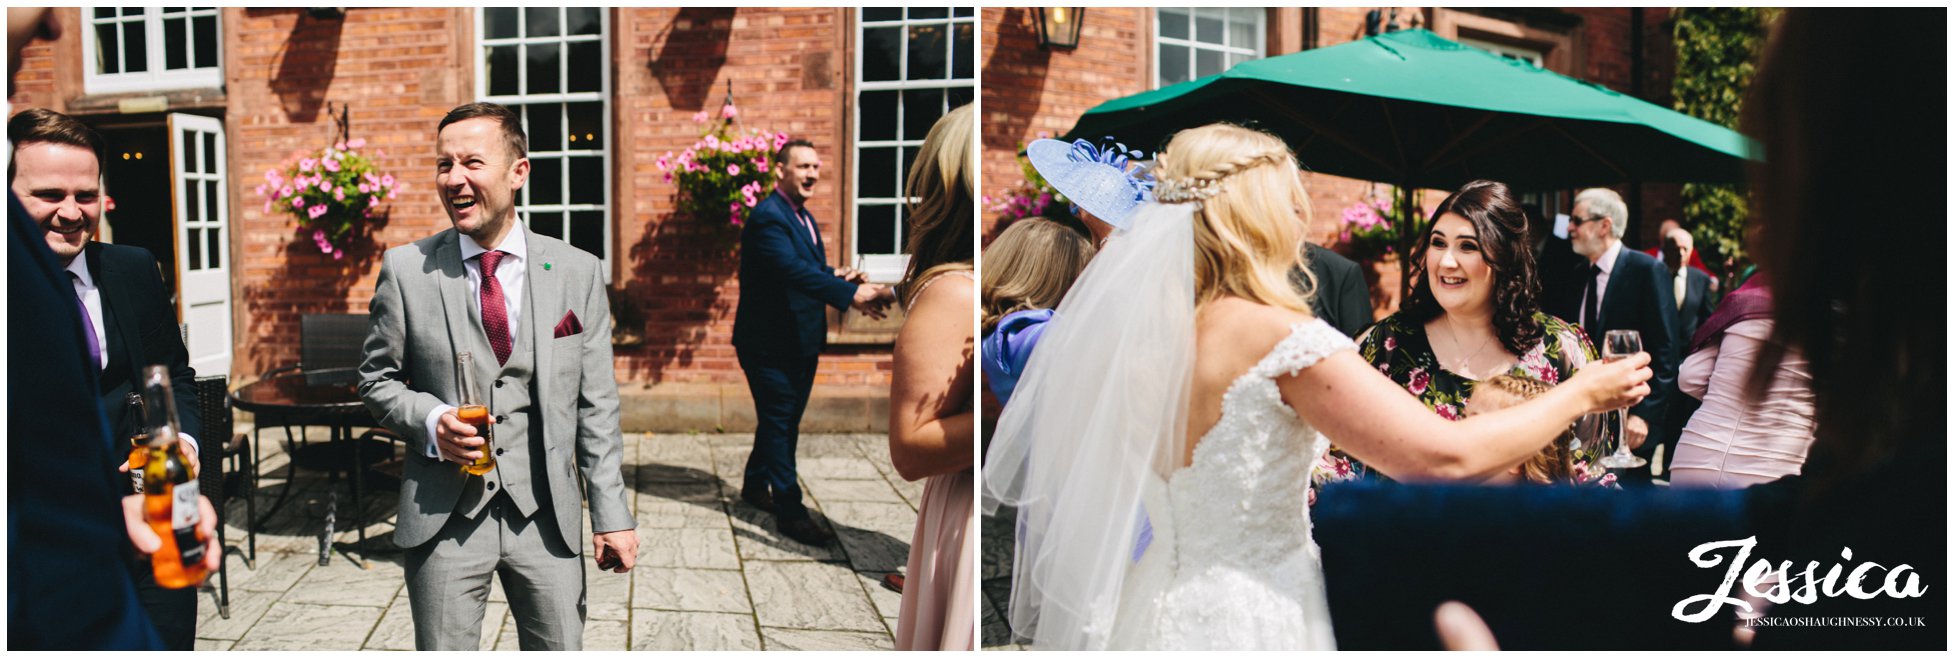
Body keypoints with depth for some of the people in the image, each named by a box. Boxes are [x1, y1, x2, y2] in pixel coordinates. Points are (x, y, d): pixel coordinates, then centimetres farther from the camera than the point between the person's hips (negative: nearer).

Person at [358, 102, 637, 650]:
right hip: (443, 516, 0)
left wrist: (611, 513, -1)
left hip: (547, 514, 1)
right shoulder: (406, 270, 0)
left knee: (561, 648, 8)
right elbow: (377, 379, 9)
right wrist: (429, 420, -12)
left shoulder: (578, 272, 1)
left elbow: (596, 406, 2)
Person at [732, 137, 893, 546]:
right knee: (779, 423, -3)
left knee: (781, 421, 20)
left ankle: (756, 486, 36)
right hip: (770, 343, -10)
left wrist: (843, 279, -11)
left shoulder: (802, 217, 15)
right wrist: (850, 293, -42)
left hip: (800, 341, 10)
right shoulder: (769, 217, -18)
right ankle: (789, 510, 2)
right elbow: (795, 270, -32)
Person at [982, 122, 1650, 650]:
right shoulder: (1279, 337, -19)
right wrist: (1581, 393, -2)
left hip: (1147, 611, 7)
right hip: (1249, 620, -7)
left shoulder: (1129, 329, 1)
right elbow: (1448, 455, -18)